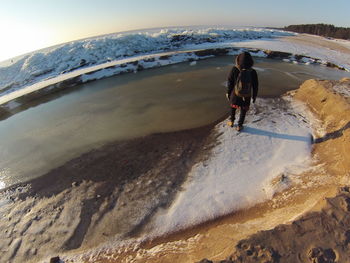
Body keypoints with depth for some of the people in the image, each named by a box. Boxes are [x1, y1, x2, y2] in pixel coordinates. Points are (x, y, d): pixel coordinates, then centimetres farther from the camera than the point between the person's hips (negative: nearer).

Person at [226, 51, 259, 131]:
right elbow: (255, 86, -7)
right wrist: (254, 96, 8)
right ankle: (239, 126, 29)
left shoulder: (234, 69, -19)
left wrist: (228, 92, 5)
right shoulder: (252, 72, -16)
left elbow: (230, 82, -9)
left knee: (233, 107, 25)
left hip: (235, 93, 1)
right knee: (243, 110, 18)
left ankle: (232, 122, 40)